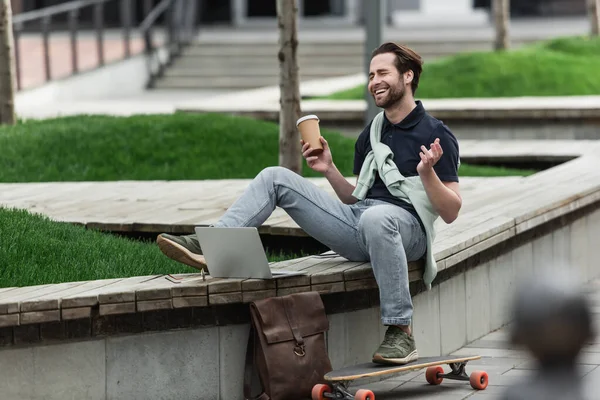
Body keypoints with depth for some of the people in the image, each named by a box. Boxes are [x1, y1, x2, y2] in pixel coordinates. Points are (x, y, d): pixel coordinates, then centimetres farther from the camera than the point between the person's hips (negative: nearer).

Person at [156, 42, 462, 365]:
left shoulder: (435, 134, 1)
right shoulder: (371, 134, 22)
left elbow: (450, 212, -4)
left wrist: (427, 173, -21)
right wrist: (330, 170, 10)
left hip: (406, 226, -7)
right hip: (356, 227, 7)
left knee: (376, 217, -45)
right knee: (275, 178, 0)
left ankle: (400, 332, -36)